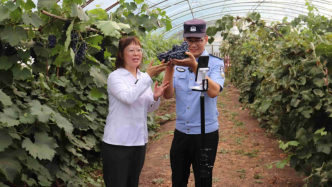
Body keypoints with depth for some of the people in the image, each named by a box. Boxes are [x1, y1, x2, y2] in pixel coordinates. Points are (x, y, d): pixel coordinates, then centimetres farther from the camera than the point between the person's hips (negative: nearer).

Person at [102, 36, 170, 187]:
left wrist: (156, 97, -7)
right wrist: (149, 76, -29)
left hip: (139, 141, 6)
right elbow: (128, 97, -27)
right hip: (117, 143, -6)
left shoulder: (143, 77, 9)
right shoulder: (115, 76, -9)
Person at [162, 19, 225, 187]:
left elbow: (213, 91, -24)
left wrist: (194, 66, -33)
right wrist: (170, 68, -21)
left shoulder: (215, 63, -6)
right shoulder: (178, 62, 2)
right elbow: (168, 94, -8)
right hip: (181, 132, 3)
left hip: (206, 133, -3)